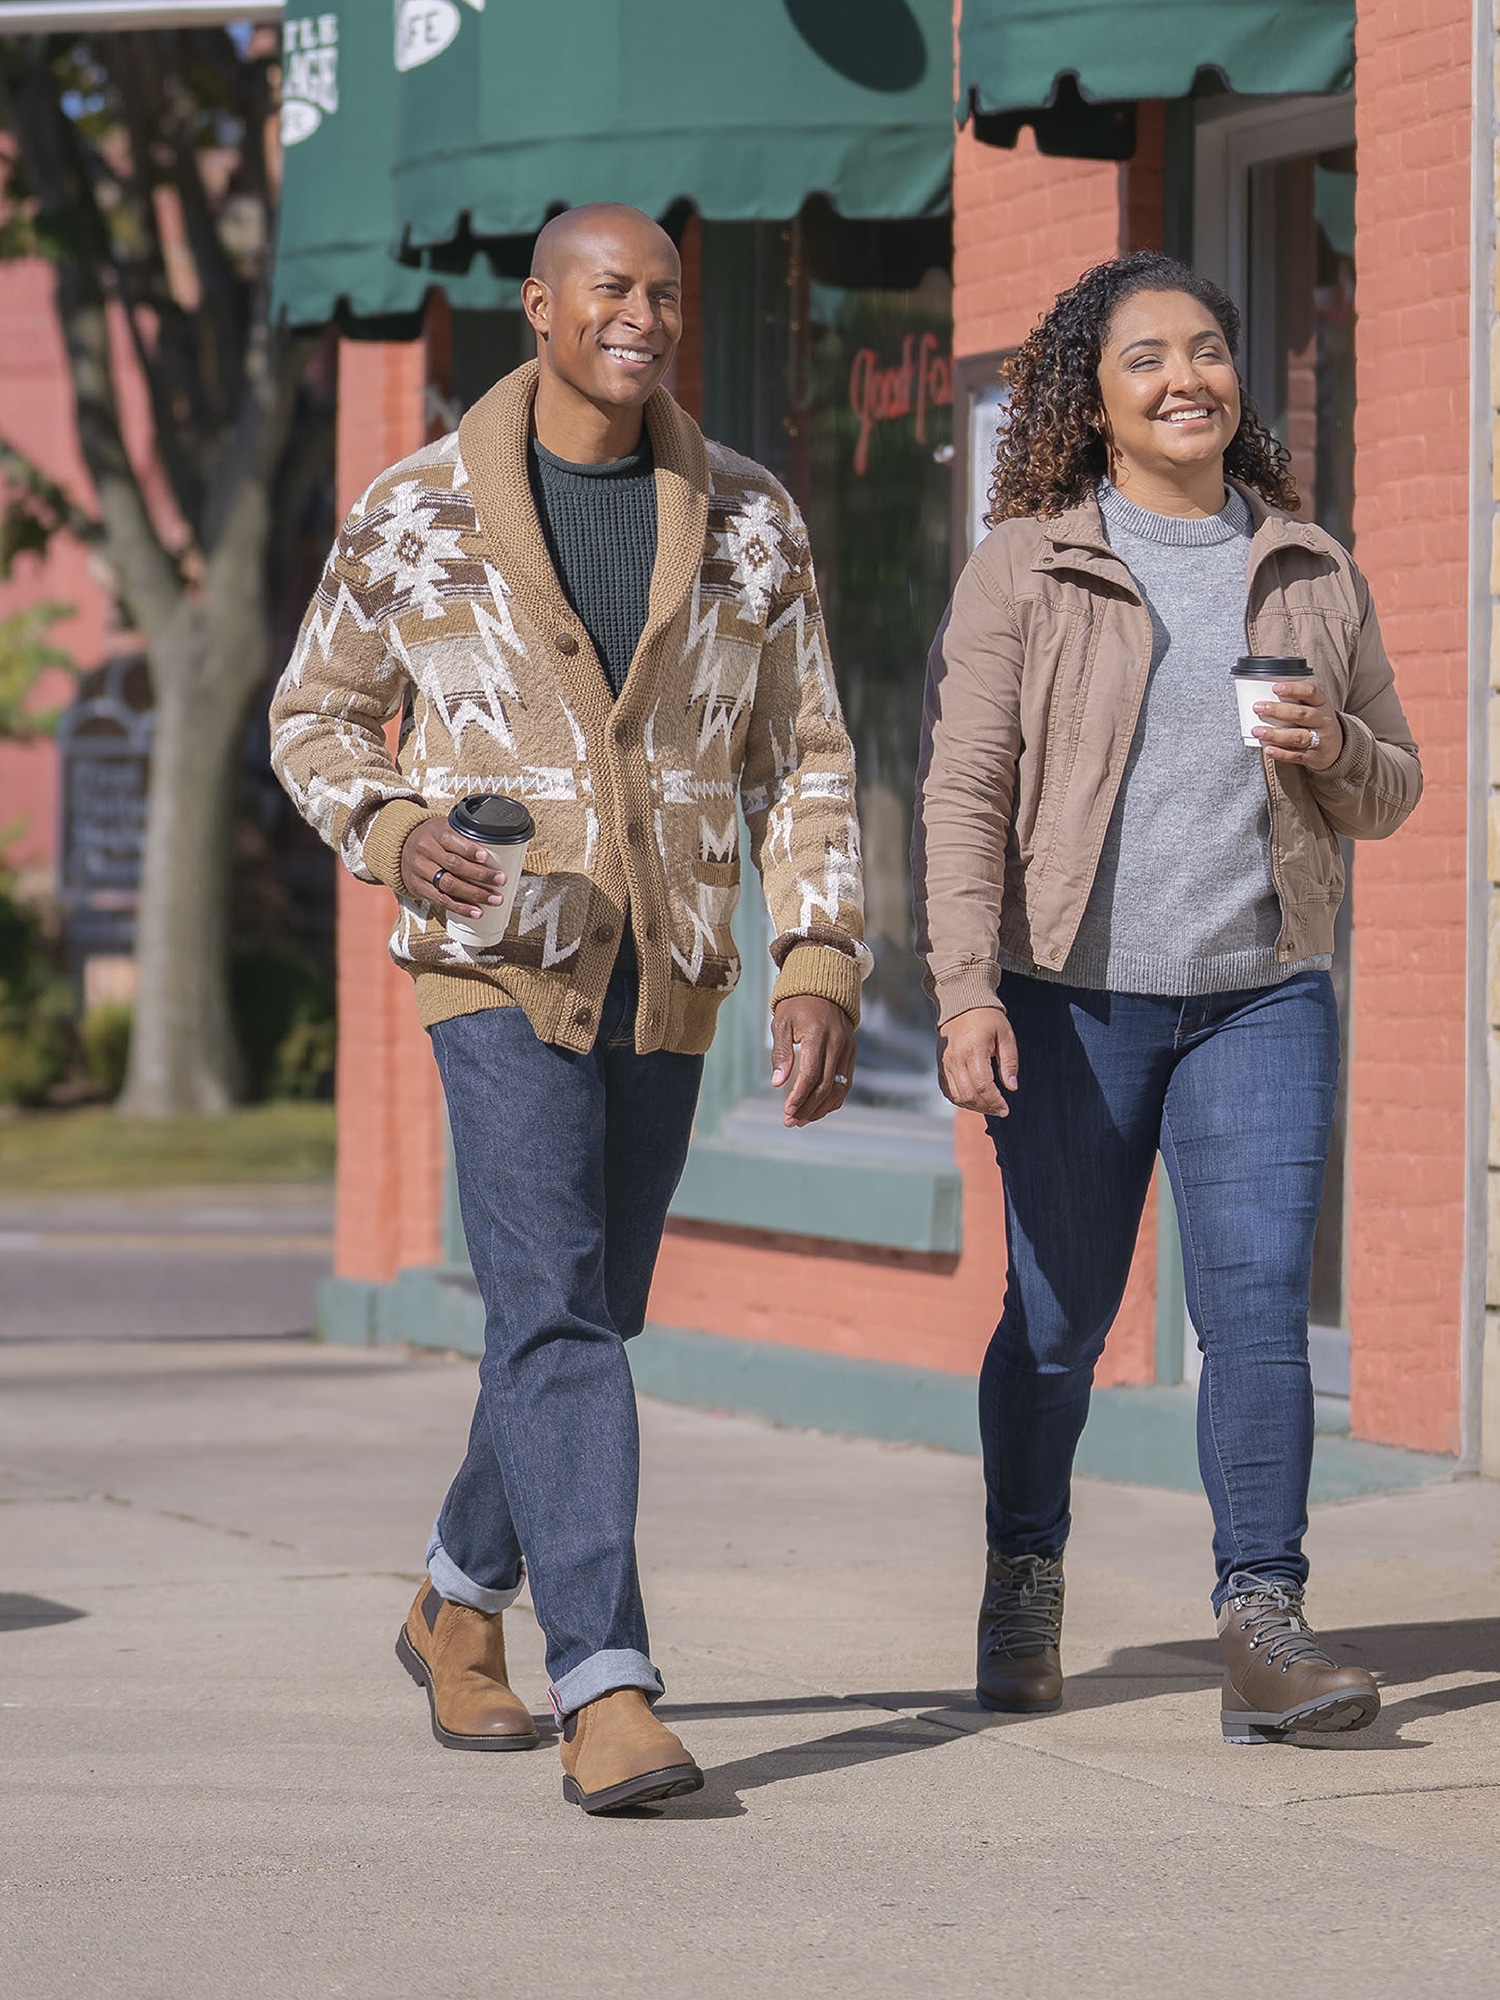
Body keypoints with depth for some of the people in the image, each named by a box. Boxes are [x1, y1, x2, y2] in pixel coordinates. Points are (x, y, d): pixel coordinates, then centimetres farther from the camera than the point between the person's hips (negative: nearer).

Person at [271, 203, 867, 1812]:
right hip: (497, 967, -4)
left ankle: (461, 1603, 37)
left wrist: (820, 968, -4)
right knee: (554, 1309, -17)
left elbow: (801, 762, 6)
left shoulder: (748, 522, 4)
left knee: (587, 1317, 13)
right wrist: (391, 833, -12)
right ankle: (607, 1694, -22)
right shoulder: (413, 516, -2)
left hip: (666, 981, 4)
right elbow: (317, 713, 9)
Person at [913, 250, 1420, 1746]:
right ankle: (1023, 1586, 27)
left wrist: (1333, 747, -7)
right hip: (1072, 1000, -2)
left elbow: (1389, 793, 17)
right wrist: (964, 991, -14)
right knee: (1056, 1315, 6)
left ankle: (1262, 1629, -11)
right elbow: (963, 790, -4)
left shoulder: (1313, 573, 11)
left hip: (1262, 999, 2)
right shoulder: (1025, 568, 1)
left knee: (1259, 1303, -10)